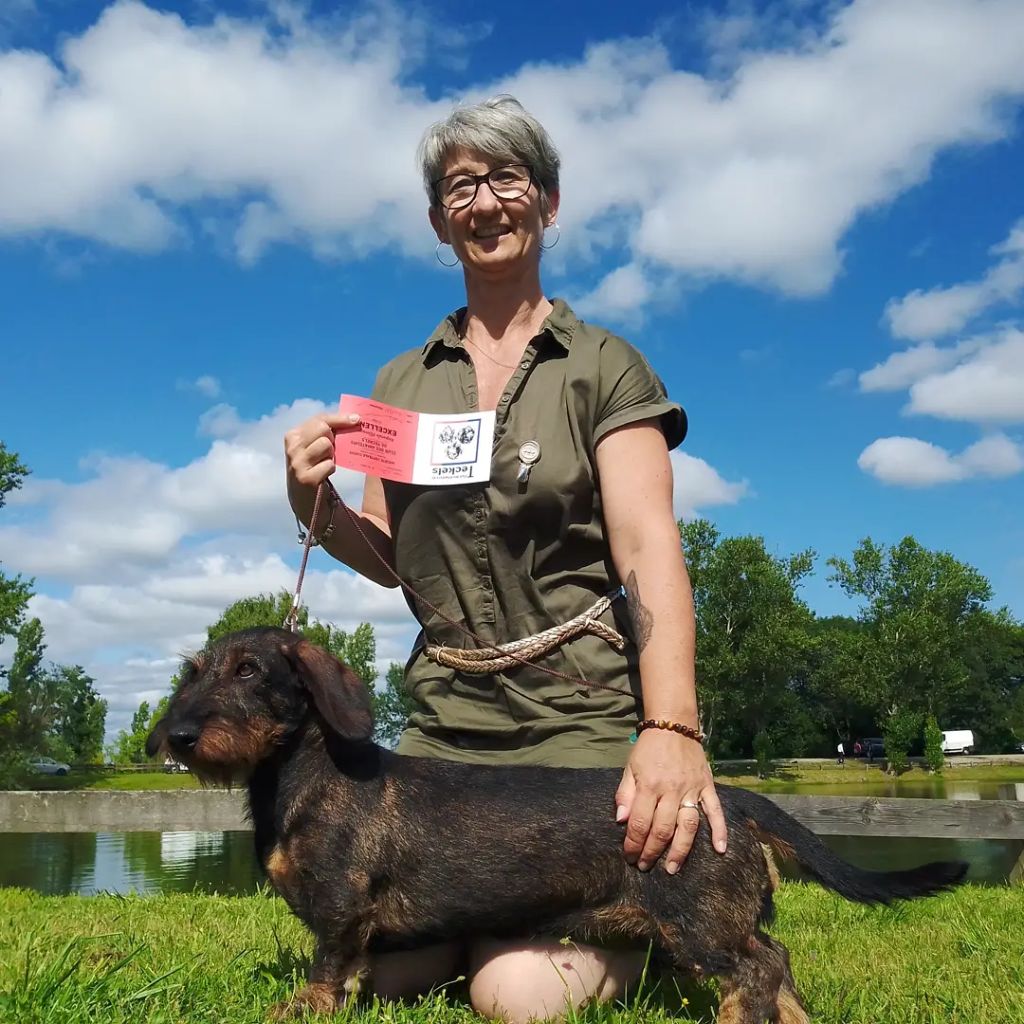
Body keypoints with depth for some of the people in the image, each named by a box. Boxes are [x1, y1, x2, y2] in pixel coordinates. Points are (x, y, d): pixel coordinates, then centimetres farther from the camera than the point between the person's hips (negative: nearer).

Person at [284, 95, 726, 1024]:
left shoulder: (601, 365, 0)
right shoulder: (402, 382, 12)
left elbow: (647, 546, -12)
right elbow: (389, 559, 14)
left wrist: (672, 728, -27)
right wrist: (311, 503, -7)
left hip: (582, 720, -3)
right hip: (445, 723, 4)